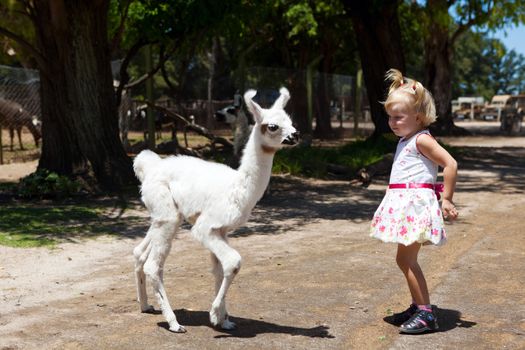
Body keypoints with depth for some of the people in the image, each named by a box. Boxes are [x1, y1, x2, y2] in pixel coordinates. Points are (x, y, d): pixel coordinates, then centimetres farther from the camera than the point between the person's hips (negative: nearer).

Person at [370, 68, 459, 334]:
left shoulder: (422, 140, -12)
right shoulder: (406, 140, 16)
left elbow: (450, 164, -19)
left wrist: (446, 200, -17)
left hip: (416, 202, -10)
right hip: (404, 203, 10)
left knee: (406, 258, -10)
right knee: (406, 259, 15)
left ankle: (426, 313, -6)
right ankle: (418, 307, 26)